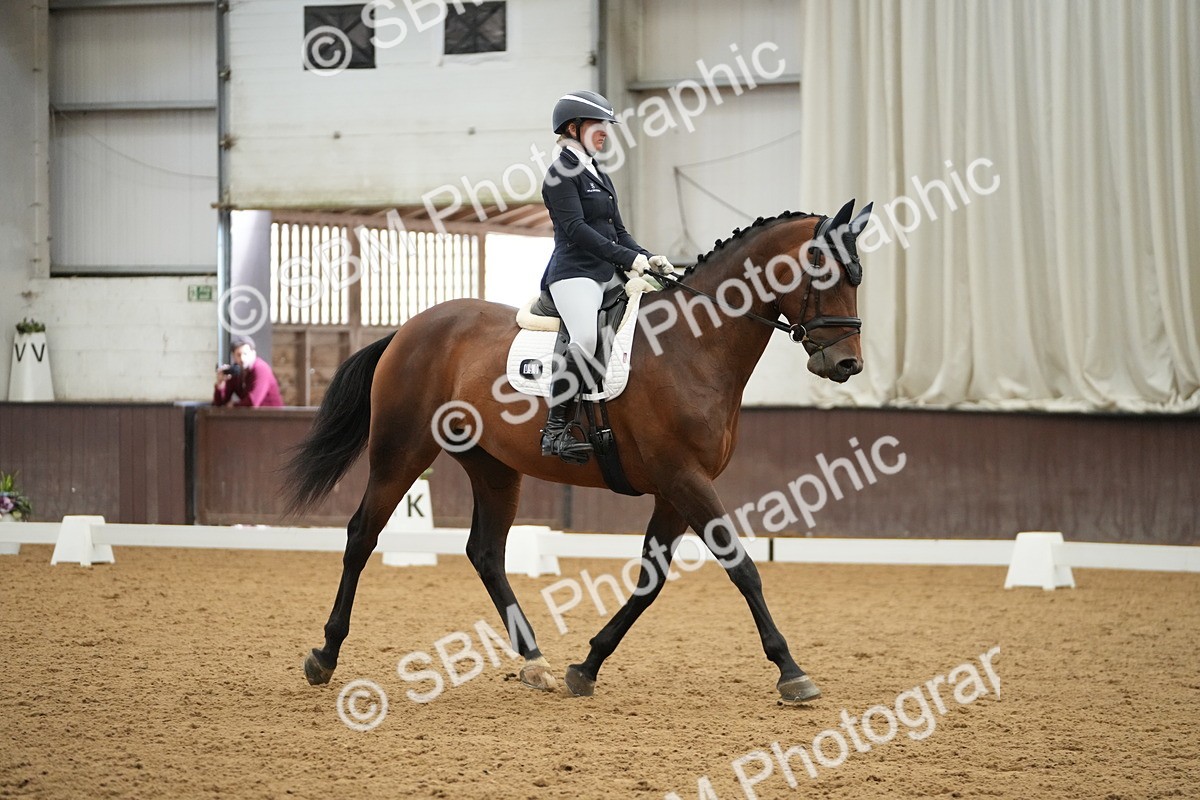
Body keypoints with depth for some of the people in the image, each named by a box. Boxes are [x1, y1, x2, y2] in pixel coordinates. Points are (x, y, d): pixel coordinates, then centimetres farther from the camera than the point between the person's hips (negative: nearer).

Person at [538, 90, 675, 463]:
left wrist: (646, 258, 3)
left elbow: (617, 231, 22)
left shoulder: (599, 176, 22)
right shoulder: (561, 173, -6)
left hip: (608, 274, 10)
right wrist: (628, 258, -20)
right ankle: (555, 429, -26)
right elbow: (576, 229, -16)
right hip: (574, 272, -10)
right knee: (585, 340, -31)